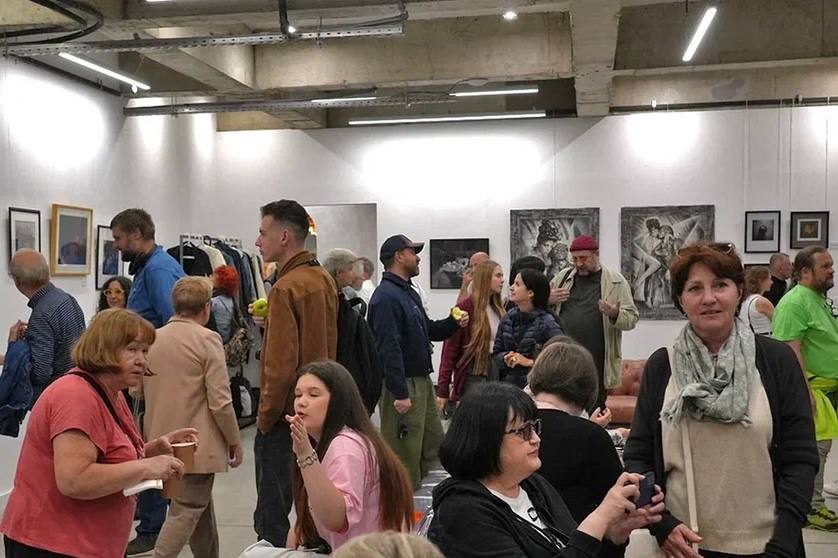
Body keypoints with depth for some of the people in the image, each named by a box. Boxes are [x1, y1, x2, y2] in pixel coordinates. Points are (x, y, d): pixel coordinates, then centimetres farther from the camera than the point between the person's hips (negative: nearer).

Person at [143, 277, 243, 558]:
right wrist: (235, 442, -5)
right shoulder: (207, 339, -14)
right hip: (197, 445, -7)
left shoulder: (152, 339, 5)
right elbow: (220, 402, -16)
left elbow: (139, 390, 15)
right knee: (186, 512, 1)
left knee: (200, 507, 21)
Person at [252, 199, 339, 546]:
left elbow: (281, 366, -21)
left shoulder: (285, 288, -17)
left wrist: (264, 419, -10)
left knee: (271, 521, 1)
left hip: (287, 417, -8)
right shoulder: (324, 279, 7)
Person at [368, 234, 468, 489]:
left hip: (421, 380, 10)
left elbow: (428, 331, 24)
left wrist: (453, 323, 5)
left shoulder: (409, 292, 16)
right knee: (405, 452, -2)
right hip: (401, 385, -10)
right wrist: (399, 393, -25)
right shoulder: (386, 297, -17)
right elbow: (389, 348, -23)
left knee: (434, 443, 16)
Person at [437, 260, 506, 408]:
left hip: (497, 374, 6)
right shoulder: (465, 307, -8)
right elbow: (450, 349, -9)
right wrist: (442, 390, -10)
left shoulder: (498, 308, 12)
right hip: (473, 375, -6)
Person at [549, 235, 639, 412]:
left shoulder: (616, 281, 2)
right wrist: (548, 299, -3)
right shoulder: (563, 277, 11)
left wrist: (615, 314, -22)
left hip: (597, 364, -2)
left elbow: (632, 318, -1)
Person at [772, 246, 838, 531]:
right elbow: (791, 348, -22)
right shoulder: (795, 302, -16)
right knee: (814, 448, -6)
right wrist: (806, 390, -25)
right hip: (811, 389, -10)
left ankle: (811, 504, 23)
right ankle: (812, 508, 4)